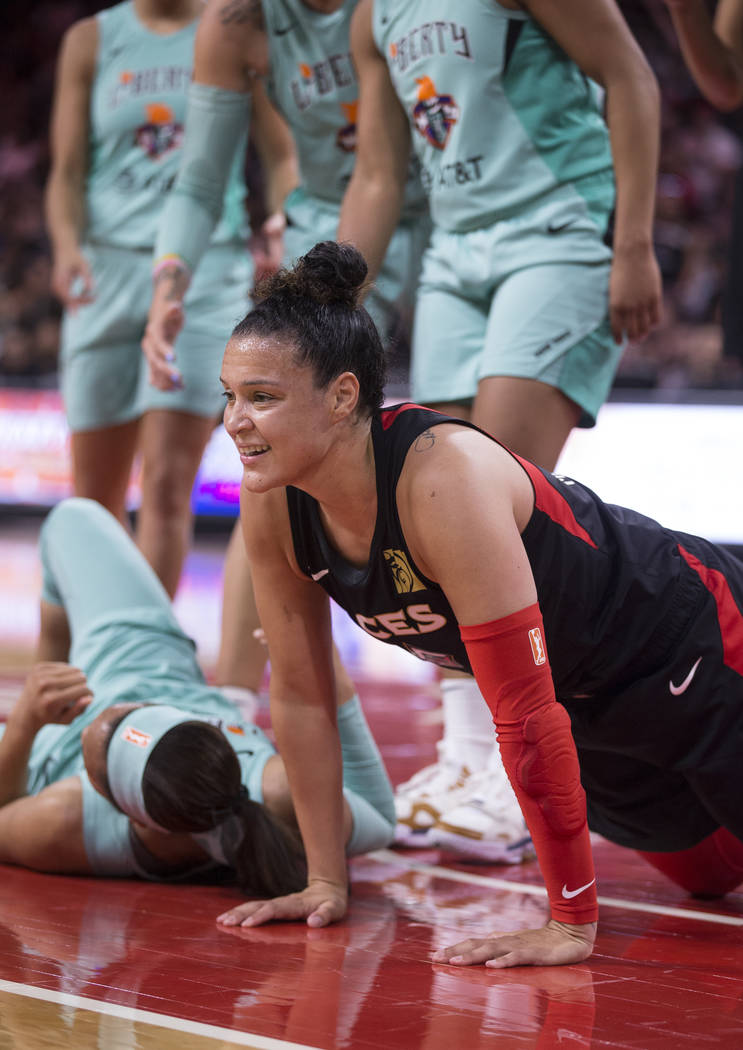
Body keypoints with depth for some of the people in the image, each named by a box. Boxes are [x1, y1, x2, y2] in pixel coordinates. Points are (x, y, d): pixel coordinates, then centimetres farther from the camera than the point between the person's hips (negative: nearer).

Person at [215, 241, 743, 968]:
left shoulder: (444, 481, -38)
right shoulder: (273, 507, -17)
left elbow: (524, 712, -36)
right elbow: (300, 695, -5)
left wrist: (571, 924, -33)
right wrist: (326, 882, -4)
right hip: (591, 710, 7)